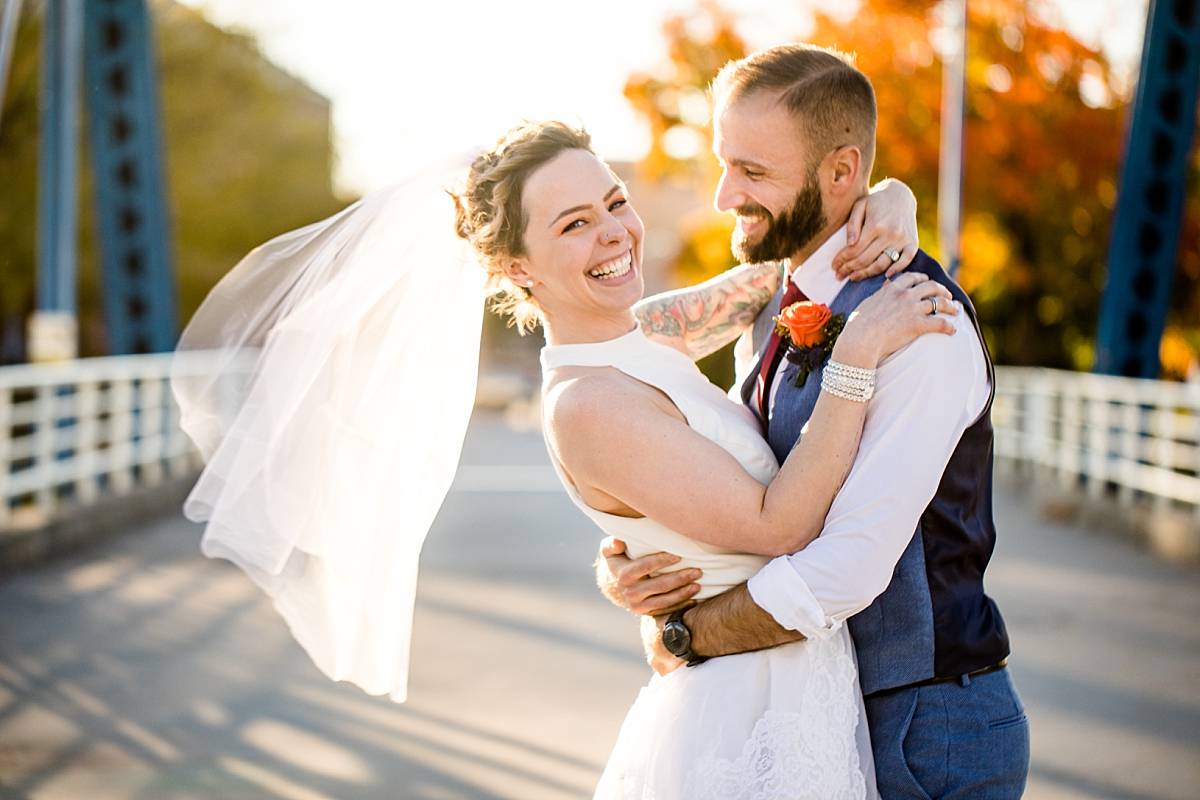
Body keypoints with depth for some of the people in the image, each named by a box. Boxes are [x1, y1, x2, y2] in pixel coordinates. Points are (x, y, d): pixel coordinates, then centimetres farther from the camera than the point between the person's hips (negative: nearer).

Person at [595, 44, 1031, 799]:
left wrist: (678, 635, -15)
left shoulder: (918, 324, -22)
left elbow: (845, 571, -28)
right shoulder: (775, 318, 7)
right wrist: (622, 565, -10)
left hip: (929, 735, -7)